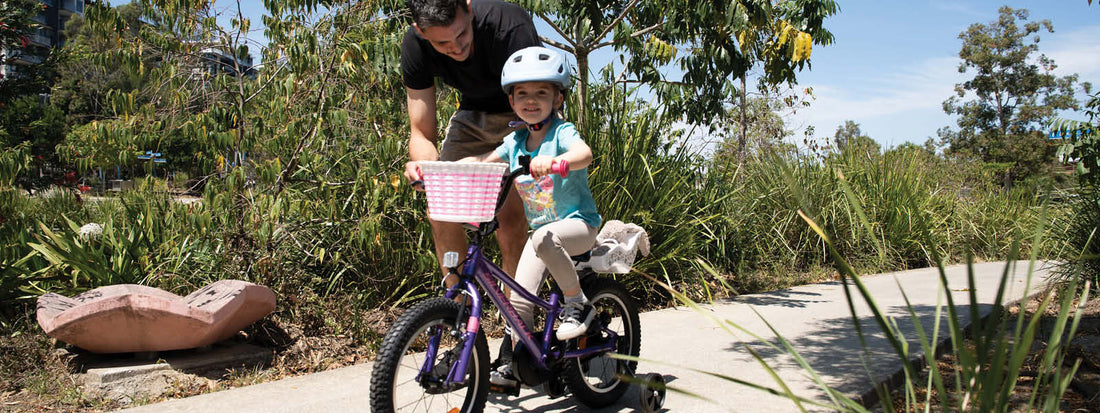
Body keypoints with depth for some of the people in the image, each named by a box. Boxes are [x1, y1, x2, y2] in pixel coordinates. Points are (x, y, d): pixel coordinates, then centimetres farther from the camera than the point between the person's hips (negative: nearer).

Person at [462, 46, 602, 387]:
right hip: (540, 229, 6)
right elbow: (480, 161, 6)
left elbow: (584, 153, -33)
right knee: (520, 296, -1)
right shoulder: (515, 141, 5)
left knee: (545, 237, -38)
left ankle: (578, 304, -17)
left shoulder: (562, 132, -12)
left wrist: (555, 161, -55)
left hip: (578, 223, -6)